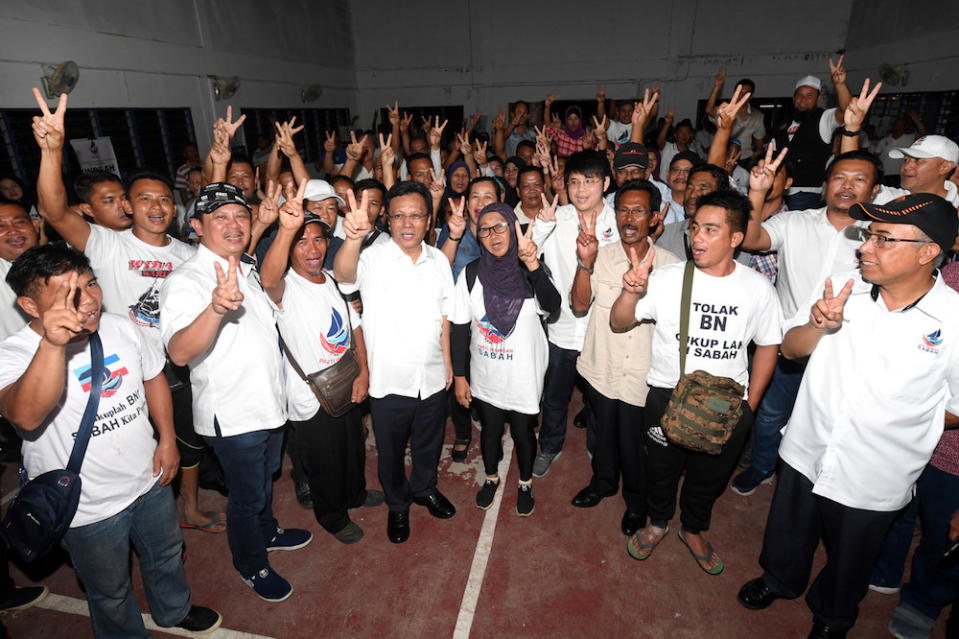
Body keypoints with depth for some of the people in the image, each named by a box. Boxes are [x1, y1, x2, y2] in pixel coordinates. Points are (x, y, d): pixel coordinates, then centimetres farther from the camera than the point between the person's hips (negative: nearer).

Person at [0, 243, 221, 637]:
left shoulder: (120, 328, -8)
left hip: (150, 480, 5)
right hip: (88, 508, -4)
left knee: (166, 556, 28)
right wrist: (53, 344, -58)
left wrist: (167, 438, 3)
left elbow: (153, 377, 7)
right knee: (111, 591, 21)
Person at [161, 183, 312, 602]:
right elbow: (179, 353, -39)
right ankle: (252, 566, 37)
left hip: (270, 405, 8)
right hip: (232, 416, -8)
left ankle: (267, 532, 53)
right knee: (246, 496, 12)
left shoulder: (246, 270, 6)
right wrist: (216, 307, -54)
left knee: (265, 479, 28)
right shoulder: (186, 281, -21)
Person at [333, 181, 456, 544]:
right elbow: (343, 274, -38)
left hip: (432, 378, 3)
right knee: (390, 450, 18)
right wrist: (353, 238, -57)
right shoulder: (373, 259, -15)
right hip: (389, 381, -3)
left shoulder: (439, 260, -1)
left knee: (429, 444, 24)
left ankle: (424, 489, 52)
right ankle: (397, 504, 45)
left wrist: (447, 362, 10)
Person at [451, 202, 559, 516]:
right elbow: (460, 328, -4)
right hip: (485, 376, 2)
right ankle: (491, 477, 48)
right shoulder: (471, 274, -9)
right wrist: (459, 376, -4)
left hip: (524, 375, -1)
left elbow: (552, 305, -33)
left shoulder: (532, 272, -13)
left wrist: (533, 265, -47)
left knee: (523, 432, 16)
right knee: (490, 430, 20)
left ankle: (525, 483, 44)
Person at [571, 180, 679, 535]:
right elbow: (580, 305, -15)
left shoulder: (670, 265, -7)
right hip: (602, 368, 2)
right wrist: (585, 263, -26)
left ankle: (636, 501, 41)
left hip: (644, 374, -1)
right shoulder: (600, 256, -4)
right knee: (604, 432, 22)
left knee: (635, 443, 12)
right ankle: (603, 481, 51)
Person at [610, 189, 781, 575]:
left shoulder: (757, 288, -7)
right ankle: (658, 522, 49)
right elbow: (618, 323, -13)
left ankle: (693, 530, 50)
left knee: (710, 477, 21)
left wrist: (749, 404, 1)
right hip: (667, 397, -1)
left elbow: (767, 345, 4)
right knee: (661, 468, 19)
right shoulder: (667, 279, -11)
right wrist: (631, 292, -34)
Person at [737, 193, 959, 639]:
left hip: (873, 480, -2)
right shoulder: (840, 288, -10)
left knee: (849, 561, 25)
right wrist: (820, 325, -22)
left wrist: (901, 422, -9)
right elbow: (789, 348, -5)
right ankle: (778, 579, 58)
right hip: (805, 452, 2)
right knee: (787, 534, 27)